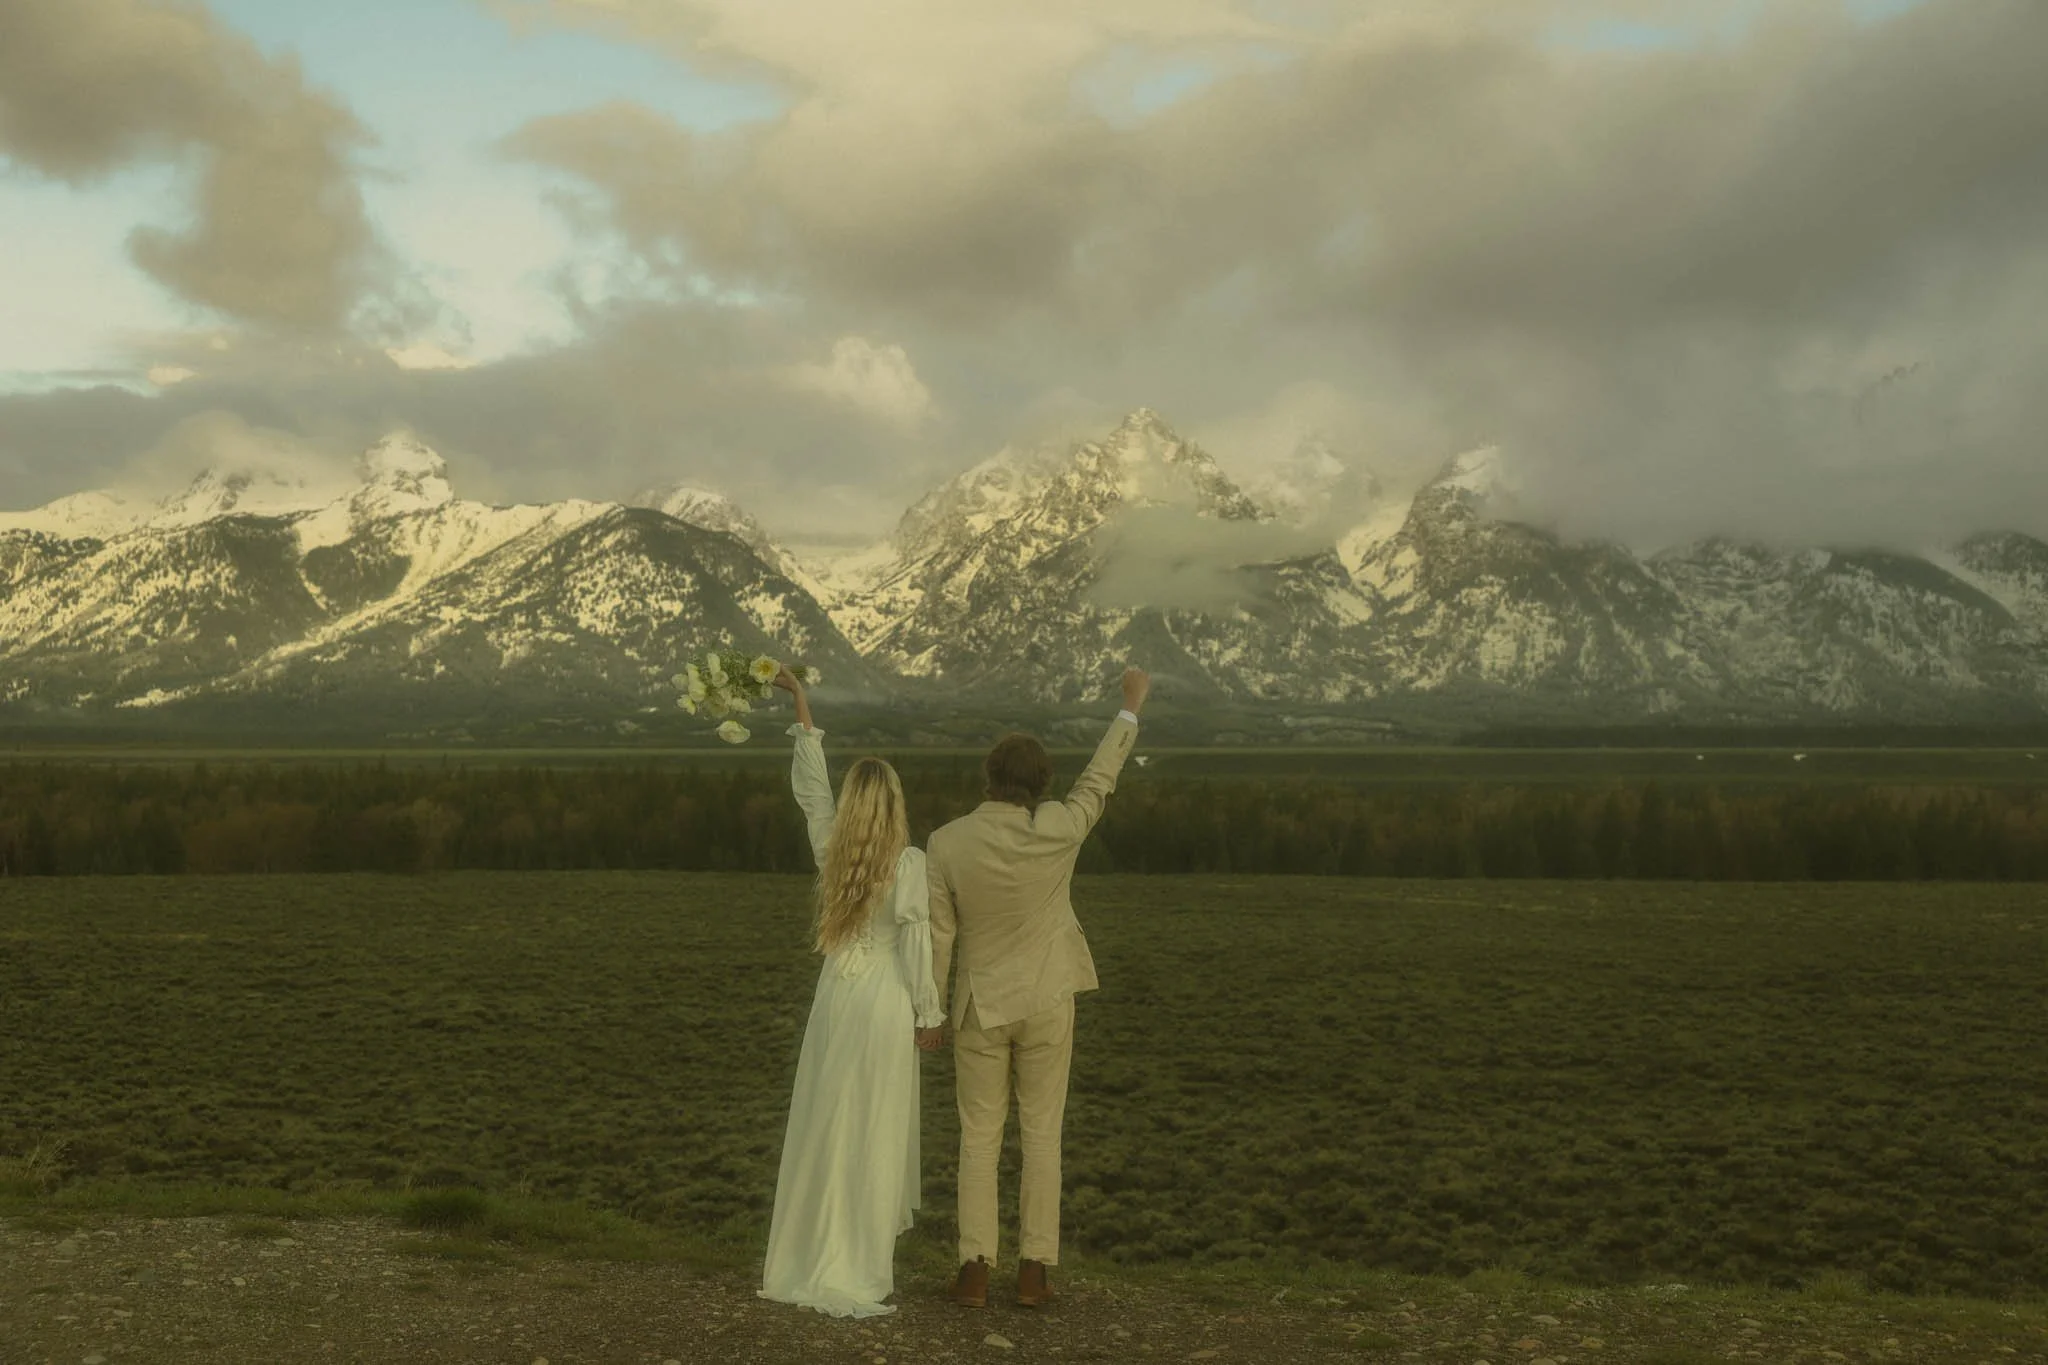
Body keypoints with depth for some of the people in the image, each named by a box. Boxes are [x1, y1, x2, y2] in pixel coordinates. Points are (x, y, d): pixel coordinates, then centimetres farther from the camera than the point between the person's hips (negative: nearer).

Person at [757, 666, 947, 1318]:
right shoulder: (908, 862, -12)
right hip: (885, 1001, -4)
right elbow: (915, 945, -10)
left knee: (824, 1124, 12)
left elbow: (810, 785, 11)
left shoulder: (832, 847, 0)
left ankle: (810, 1253, 20)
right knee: (873, 1131, 2)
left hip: (834, 997, 4)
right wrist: (929, 1014, 1)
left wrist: (801, 705, 15)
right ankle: (854, 1268, 5)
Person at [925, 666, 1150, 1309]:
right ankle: (1034, 1269, 8)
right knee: (1042, 1135, 8)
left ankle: (975, 1270, 6)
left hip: (981, 1007, 0)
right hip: (1046, 1003, 0)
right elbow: (1098, 780, 1)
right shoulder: (1055, 831, -17)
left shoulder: (945, 842, -15)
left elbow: (937, 936, -9)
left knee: (979, 1138, 9)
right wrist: (1131, 706, 14)